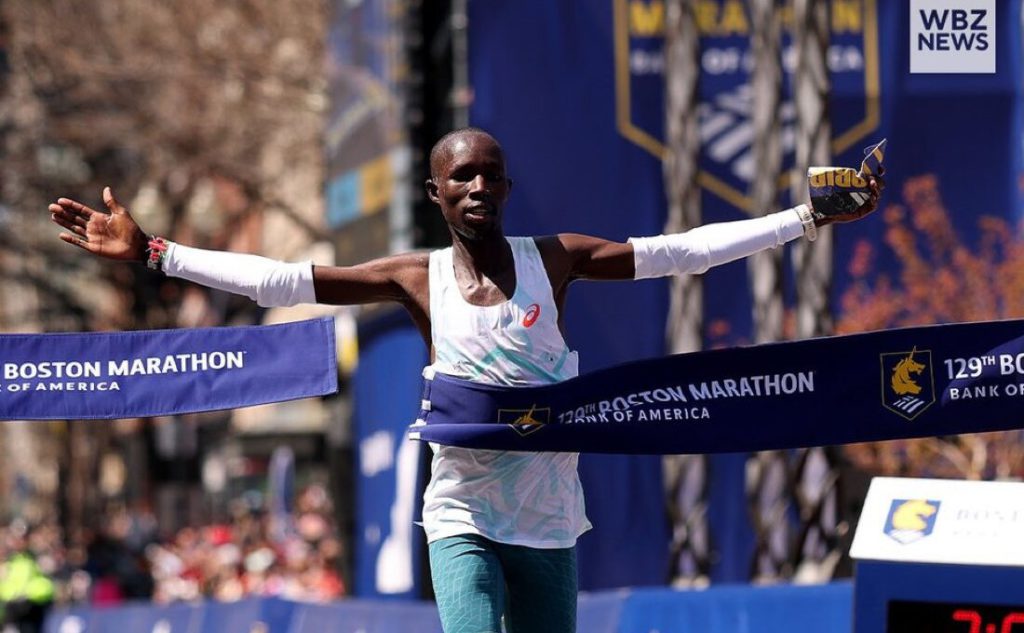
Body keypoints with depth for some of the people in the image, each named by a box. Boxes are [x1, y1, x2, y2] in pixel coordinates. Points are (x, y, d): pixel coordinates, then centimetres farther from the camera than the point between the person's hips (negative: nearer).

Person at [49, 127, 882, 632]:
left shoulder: (554, 259, -1)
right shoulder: (416, 279, -2)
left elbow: (683, 251, -4)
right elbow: (279, 281, -4)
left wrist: (807, 219, -9)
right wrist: (152, 253, -9)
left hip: (549, 519, 1)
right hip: (463, 517, -1)